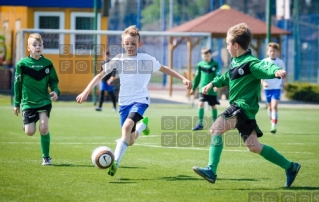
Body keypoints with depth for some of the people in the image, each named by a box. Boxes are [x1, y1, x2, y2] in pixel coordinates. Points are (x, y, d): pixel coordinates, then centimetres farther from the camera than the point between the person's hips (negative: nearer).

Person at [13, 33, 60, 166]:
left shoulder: (47, 63, -1)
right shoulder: (22, 64, -6)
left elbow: (53, 81, 8)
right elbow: (17, 84, 2)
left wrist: (55, 91, -14)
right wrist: (17, 103, 6)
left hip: (44, 101, 0)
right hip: (28, 102, 0)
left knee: (44, 128, -15)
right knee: (30, 132, -8)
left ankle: (46, 157, 1)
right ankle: (26, 123, 32)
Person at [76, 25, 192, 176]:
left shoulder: (147, 59, -3)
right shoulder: (118, 60, -1)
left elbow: (164, 69, 13)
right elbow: (101, 75, -1)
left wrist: (182, 79, 8)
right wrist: (86, 92, -10)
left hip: (140, 100, -3)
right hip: (124, 102, 3)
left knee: (127, 126, -30)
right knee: (130, 141, 7)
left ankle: (116, 162, -29)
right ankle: (142, 124, 43)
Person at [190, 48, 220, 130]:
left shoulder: (215, 64, -6)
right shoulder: (200, 64, 3)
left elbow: (217, 76, -13)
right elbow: (197, 77, 13)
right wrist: (193, 88, 18)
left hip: (212, 90, -2)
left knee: (213, 106, 9)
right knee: (201, 103, -14)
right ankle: (200, 123, -12)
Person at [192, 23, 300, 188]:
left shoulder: (250, 63, -17)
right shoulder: (235, 62, 12)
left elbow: (266, 68, -35)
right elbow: (227, 78, 33)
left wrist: (276, 71, -55)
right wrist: (213, 83, 33)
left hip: (244, 107, -10)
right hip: (238, 106, 10)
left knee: (216, 129, -20)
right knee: (253, 145, 13)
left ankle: (211, 170, -24)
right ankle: (290, 167, 21)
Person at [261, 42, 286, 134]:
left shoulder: (280, 62, 0)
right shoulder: (264, 62, -4)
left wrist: (283, 83, 11)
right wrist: (263, 82, -22)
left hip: (277, 87, -1)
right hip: (267, 88, 1)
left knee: (274, 106, -14)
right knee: (270, 107, 14)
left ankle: (274, 126, -16)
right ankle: (272, 122, 34)